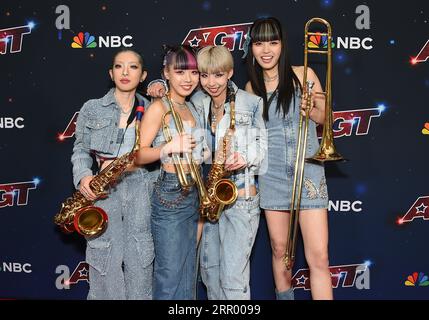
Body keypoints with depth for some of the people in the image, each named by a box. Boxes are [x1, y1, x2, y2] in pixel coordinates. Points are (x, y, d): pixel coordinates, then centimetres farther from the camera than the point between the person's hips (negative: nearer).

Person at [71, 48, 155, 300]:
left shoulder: (151, 110, 11)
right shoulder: (92, 109, 7)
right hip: (105, 193, -1)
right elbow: (81, 149, 6)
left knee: (140, 264, 3)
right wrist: (84, 176, -11)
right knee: (105, 263, 0)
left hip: (142, 192, 1)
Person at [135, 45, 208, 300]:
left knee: (189, 272, 13)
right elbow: (139, 155, -12)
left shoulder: (192, 109, 14)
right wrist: (169, 147, -26)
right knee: (170, 273, -3)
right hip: (170, 193, -8)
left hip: (194, 193, 8)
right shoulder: (159, 108, -8)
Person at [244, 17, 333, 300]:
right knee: (279, 249, 12)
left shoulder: (302, 74, -1)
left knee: (318, 257, -7)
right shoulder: (252, 87, 7)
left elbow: (324, 116, 4)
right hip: (272, 174, 3)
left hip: (308, 171, -3)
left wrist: (312, 111, -17)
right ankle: (284, 296, 30)